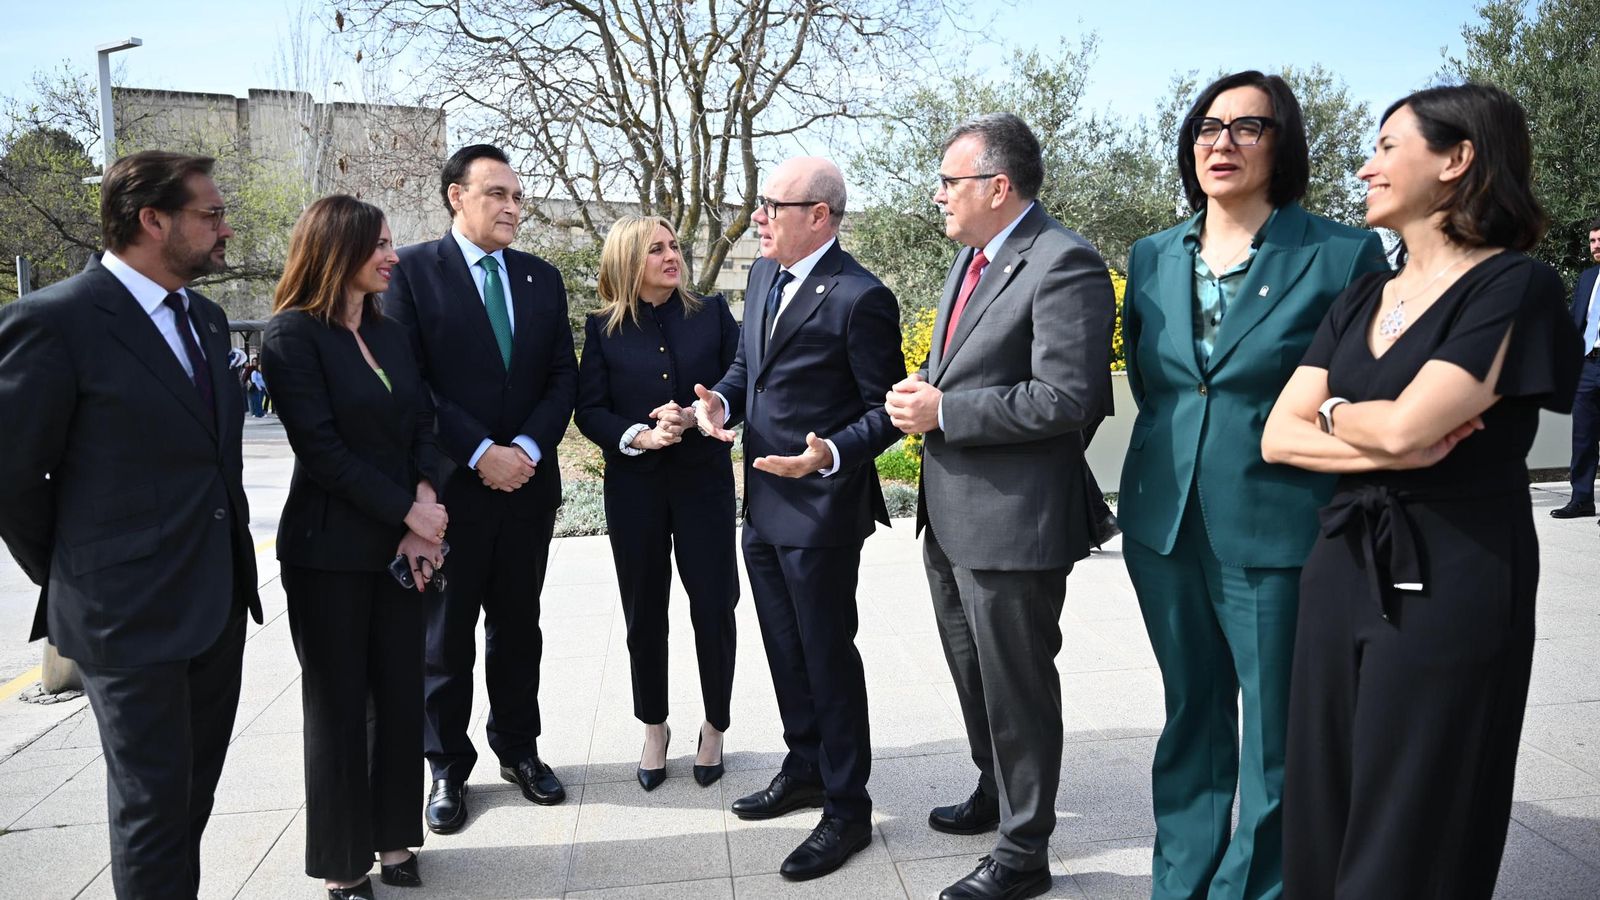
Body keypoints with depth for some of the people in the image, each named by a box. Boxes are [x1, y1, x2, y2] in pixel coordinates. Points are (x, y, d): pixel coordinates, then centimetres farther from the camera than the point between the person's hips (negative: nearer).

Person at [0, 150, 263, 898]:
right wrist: (74, 584, -1)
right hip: (133, 614, -7)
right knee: (154, 804, 6)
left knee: (195, 793, 18)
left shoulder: (206, 319, 9)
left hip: (220, 603, 7)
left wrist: (233, 565, 11)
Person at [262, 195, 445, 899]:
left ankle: (393, 841, 23)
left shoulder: (391, 334, 11)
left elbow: (422, 427, 4)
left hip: (400, 544, 5)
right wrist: (409, 512, -13)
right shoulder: (293, 334, -8)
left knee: (400, 696, 8)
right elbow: (320, 447, -14)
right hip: (330, 551, -5)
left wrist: (421, 519, -10)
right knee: (338, 705, 5)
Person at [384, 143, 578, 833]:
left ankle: (518, 749, 30)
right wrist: (481, 454, -16)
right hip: (450, 485, -4)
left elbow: (562, 376, 6)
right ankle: (448, 767, 24)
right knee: (444, 634, 8)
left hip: (529, 482, 4)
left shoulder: (542, 277, 9)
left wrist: (529, 448, -10)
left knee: (518, 625, 15)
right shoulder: (412, 270, -4)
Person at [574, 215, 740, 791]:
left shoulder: (712, 314, 2)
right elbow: (589, 411, -2)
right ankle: (653, 727, 28)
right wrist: (640, 436, -19)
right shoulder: (604, 328, 2)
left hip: (704, 480, 0)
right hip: (634, 485, 1)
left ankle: (714, 727, 22)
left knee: (714, 605, 2)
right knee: (644, 612, 9)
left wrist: (696, 416, -17)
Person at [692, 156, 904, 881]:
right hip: (763, 504, 8)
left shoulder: (860, 298, -18)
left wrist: (830, 456, -29)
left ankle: (847, 809, 20)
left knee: (827, 657, 4)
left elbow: (885, 410, -14)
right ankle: (805, 770, 40)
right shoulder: (764, 274, 8)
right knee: (785, 650, 20)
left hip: (821, 507, -8)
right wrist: (720, 400, -1)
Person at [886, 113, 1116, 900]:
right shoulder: (971, 256, 12)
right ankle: (996, 794, 47)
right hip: (950, 511, 10)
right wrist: (922, 391, 1)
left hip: (1012, 519, -10)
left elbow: (1065, 398, -25)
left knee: (1016, 686, 5)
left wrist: (943, 412, -21)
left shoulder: (1064, 264, -18)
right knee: (973, 673, 24)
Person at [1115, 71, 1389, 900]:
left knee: (1277, 741, 7)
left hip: (1275, 535, -4)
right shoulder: (1153, 257, 7)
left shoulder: (1343, 255, -7)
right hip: (1165, 527, 5)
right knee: (1190, 721, 19)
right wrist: (1164, 478, 13)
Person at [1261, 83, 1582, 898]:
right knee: (1320, 827, 13)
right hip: (1341, 572, 6)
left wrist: (1334, 411, 0)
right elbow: (1278, 437, 3)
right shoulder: (1360, 301, 11)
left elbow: (1405, 425, -20)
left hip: (1449, 587, -6)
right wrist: (1390, 448, -13)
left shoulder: (1514, 288, -9)